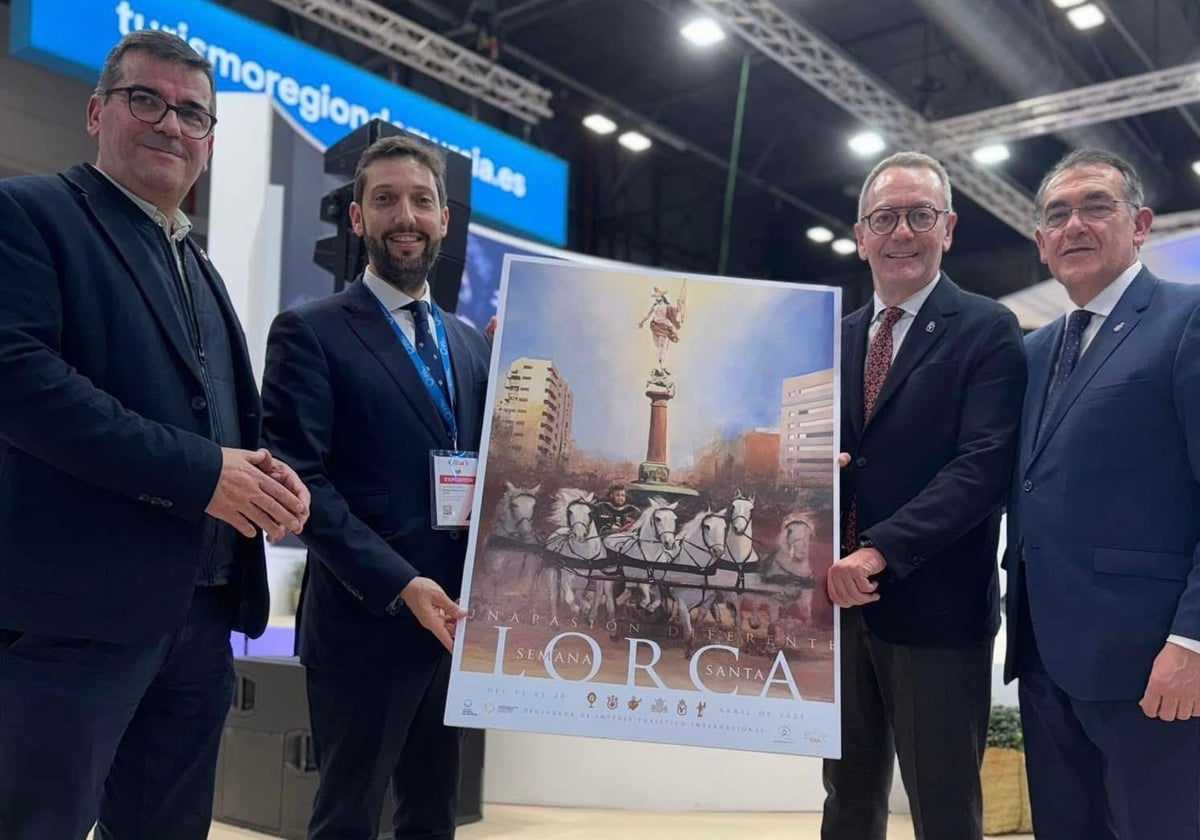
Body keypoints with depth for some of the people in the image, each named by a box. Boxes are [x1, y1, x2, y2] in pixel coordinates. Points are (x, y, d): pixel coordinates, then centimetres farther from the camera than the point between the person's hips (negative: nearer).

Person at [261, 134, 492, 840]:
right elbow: (300, 478, -13)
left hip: (455, 621, 6)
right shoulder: (310, 333, -4)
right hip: (365, 622, -5)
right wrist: (400, 585, -20)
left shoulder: (473, 344, 14)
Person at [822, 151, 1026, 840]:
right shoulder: (838, 338, 13)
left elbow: (984, 465, -15)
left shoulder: (987, 331, -5)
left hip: (935, 609, -5)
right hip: (842, 602, 5)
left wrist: (879, 551, -22)